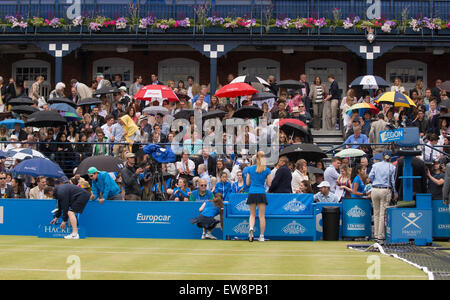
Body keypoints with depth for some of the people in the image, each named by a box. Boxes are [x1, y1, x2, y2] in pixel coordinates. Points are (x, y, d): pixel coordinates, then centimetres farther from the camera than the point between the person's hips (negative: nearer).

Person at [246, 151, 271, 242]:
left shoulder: (250, 169, 2)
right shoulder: (267, 170, -2)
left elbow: (247, 183, 6)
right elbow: (269, 184, 1)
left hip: (252, 193, 1)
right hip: (261, 193, -1)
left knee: (252, 214, 12)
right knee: (262, 216, 4)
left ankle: (251, 228, -17)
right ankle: (261, 236, 6)